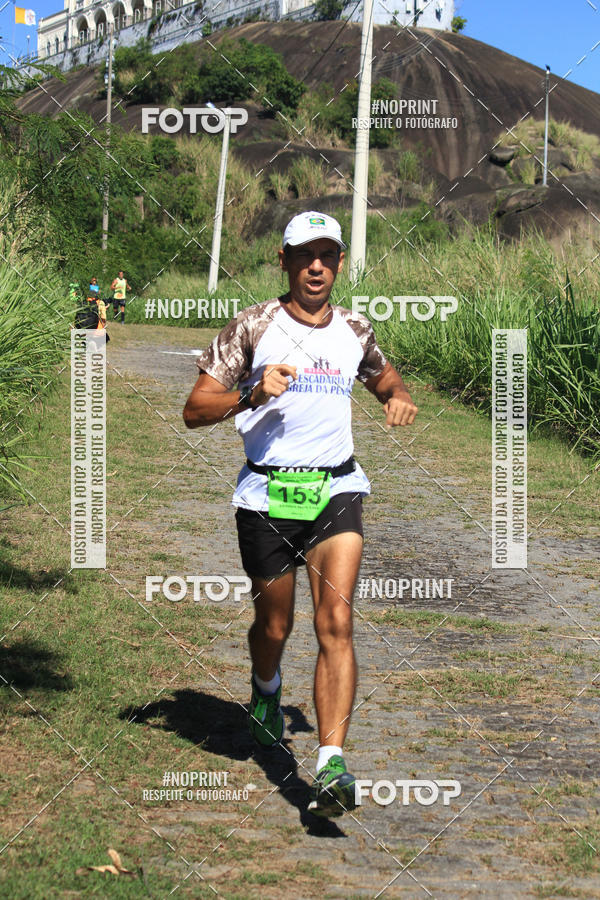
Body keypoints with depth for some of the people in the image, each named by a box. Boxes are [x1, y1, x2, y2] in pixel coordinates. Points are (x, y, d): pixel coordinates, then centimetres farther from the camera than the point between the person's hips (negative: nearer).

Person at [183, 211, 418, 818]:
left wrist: (399, 399, 5)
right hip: (268, 494, -1)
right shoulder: (253, 325, -3)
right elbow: (194, 410, -3)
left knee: (336, 624, -15)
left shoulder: (355, 331, 8)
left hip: (337, 489, 1)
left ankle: (331, 767, -20)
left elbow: (385, 380, 29)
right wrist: (252, 392, -20)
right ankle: (265, 693, 49)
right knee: (274, 626, 12)